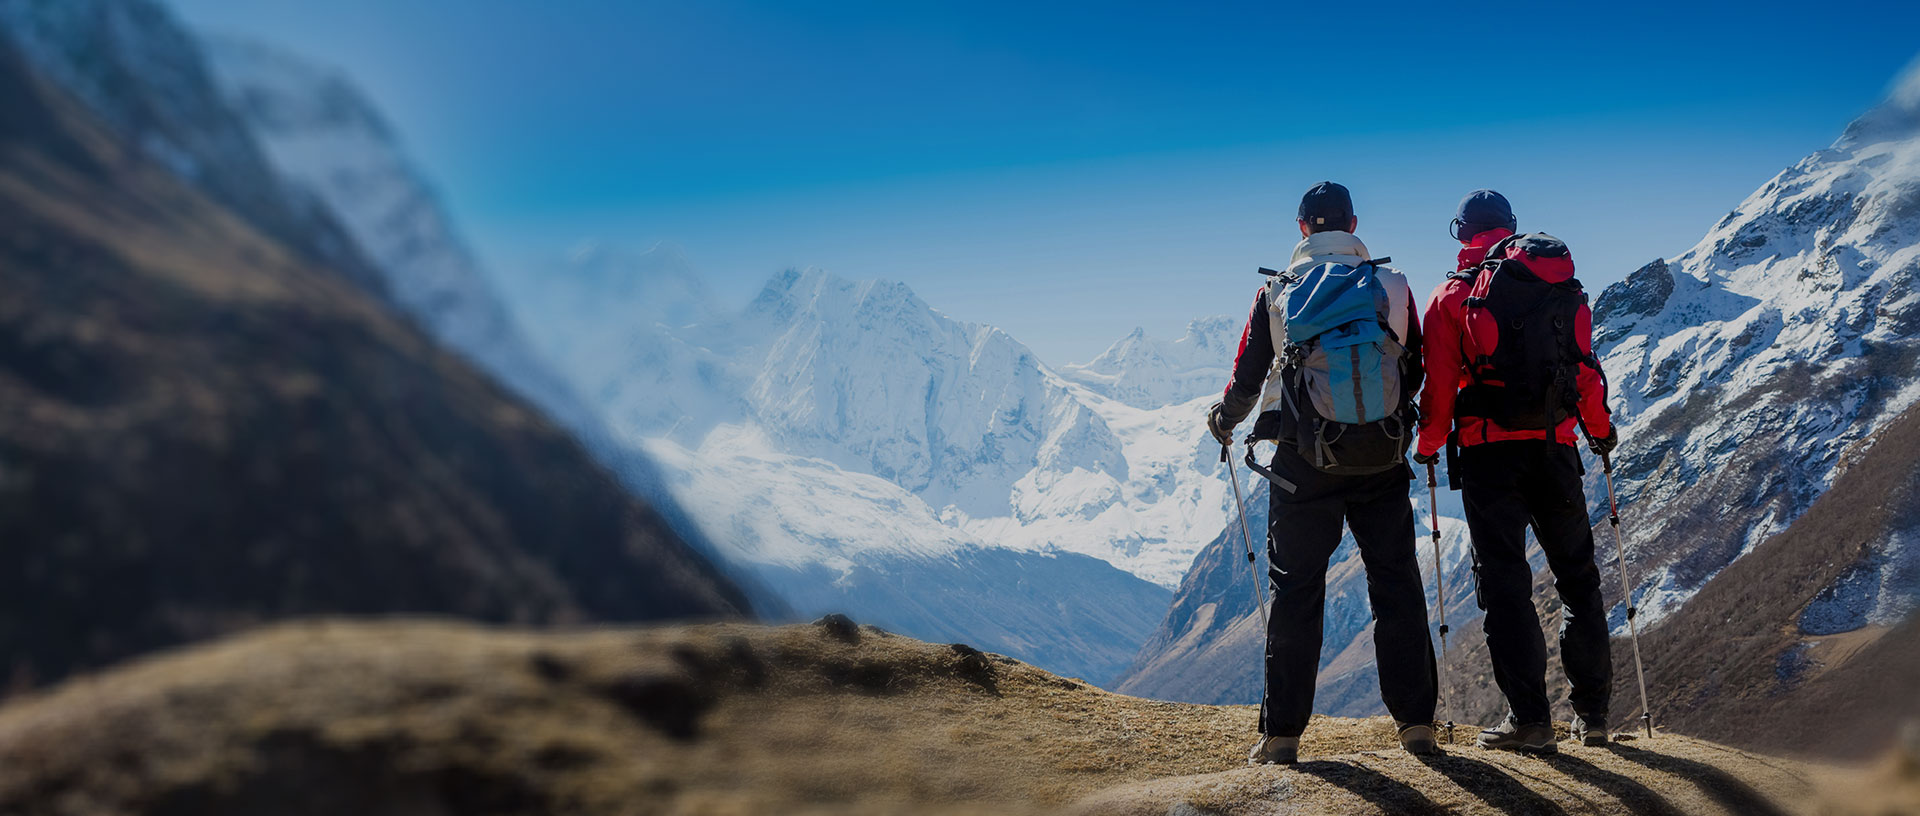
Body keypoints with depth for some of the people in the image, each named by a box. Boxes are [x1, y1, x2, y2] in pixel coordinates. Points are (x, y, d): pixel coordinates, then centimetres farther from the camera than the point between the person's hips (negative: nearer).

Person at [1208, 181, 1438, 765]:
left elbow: (1247, 377, 6)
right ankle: (1416, 720, 11)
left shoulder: (1276, 294, 0)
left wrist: (1223, 421, 26)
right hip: (1384, 460, 1)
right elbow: (1415, 372, 11)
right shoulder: (1393, 287, 3)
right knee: (1396, 584, 10)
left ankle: (1282, 732, 7)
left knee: (1296, 589, 5)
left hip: (1304, 462, -1)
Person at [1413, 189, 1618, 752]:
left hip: (1490, 452, -3)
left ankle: (1529, 718, -3)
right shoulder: (1564, 286, 10)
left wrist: (1428, 447, 10)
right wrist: (1600, 430, 25)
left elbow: (1439, 382, -3)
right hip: (1556, 447, 3)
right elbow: (1586, 367, 12)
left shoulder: (1454, 294, 0)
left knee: (1505, 583, 0)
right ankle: (1592, 711, 18)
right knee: (1577, 576, 14)